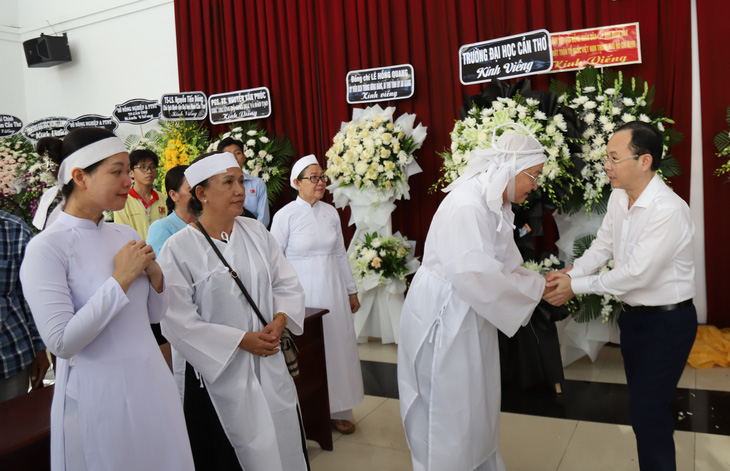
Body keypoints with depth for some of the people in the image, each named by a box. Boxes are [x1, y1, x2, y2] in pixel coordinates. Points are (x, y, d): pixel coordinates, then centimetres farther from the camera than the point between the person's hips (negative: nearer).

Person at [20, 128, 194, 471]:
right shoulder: (47, 248, -14)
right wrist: (121, 279, -19)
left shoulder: (127, 235, 4)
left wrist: (154, 274, -9)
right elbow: (61, 342, -20)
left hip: (152, 382, 6)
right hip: (100, 395, -6)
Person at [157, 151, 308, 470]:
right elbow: (178, 321, -15)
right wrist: (241, 340, -17)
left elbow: (288, 285, 7)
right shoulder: (178, 249, -12)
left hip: (268, 365, 5)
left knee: (282, 444, 14)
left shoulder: (255, 232, 3)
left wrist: (279, 320, -12)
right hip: (215, 370, -4)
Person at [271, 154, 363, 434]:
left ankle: (338, 410, 23)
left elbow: (340, 254, 12)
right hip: (303, 291, -4)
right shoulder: (285, 216, -8)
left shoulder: (331, 212, 6)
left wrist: (351, 291, 14)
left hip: (332, 288, 5)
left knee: (337, 345, 9)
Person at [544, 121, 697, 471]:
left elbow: (636, 274, -27)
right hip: (634, 314, 8)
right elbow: (602, 246, 5)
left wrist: (576, 287, -20)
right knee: (646, 403, 22)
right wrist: (569, 274, -11)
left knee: (647, 412, 0)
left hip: (666, 322, -8)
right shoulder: (619, 197, -2)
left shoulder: (668, 210, -27)